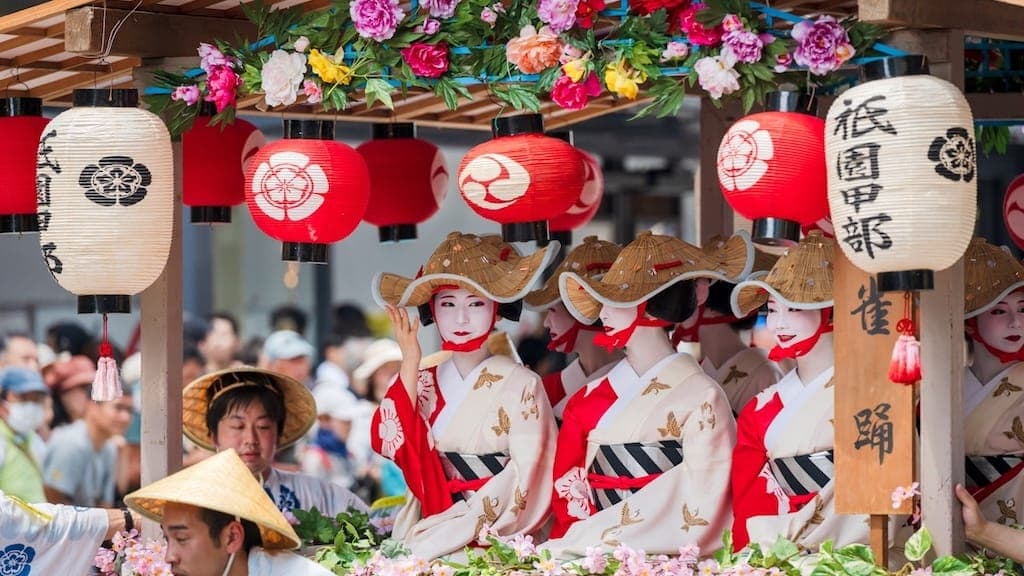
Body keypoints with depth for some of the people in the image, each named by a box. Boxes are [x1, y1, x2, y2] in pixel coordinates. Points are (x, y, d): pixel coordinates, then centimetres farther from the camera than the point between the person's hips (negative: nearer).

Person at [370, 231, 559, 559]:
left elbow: (527, 478, -8)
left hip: (503, 541, -3)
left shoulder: (521, 386, -2)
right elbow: (390, 445, -4)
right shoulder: (422, 383, 10)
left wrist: (459, 527, -16)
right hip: (437, 540, 3)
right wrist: (410, 363, -7)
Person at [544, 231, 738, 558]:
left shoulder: (701, 397, -1)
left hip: (664, 557, -4)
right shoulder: (590, 398, 15)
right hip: (593, 556, 4)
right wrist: (578, 540, -9)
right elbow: (567, 487, 12)